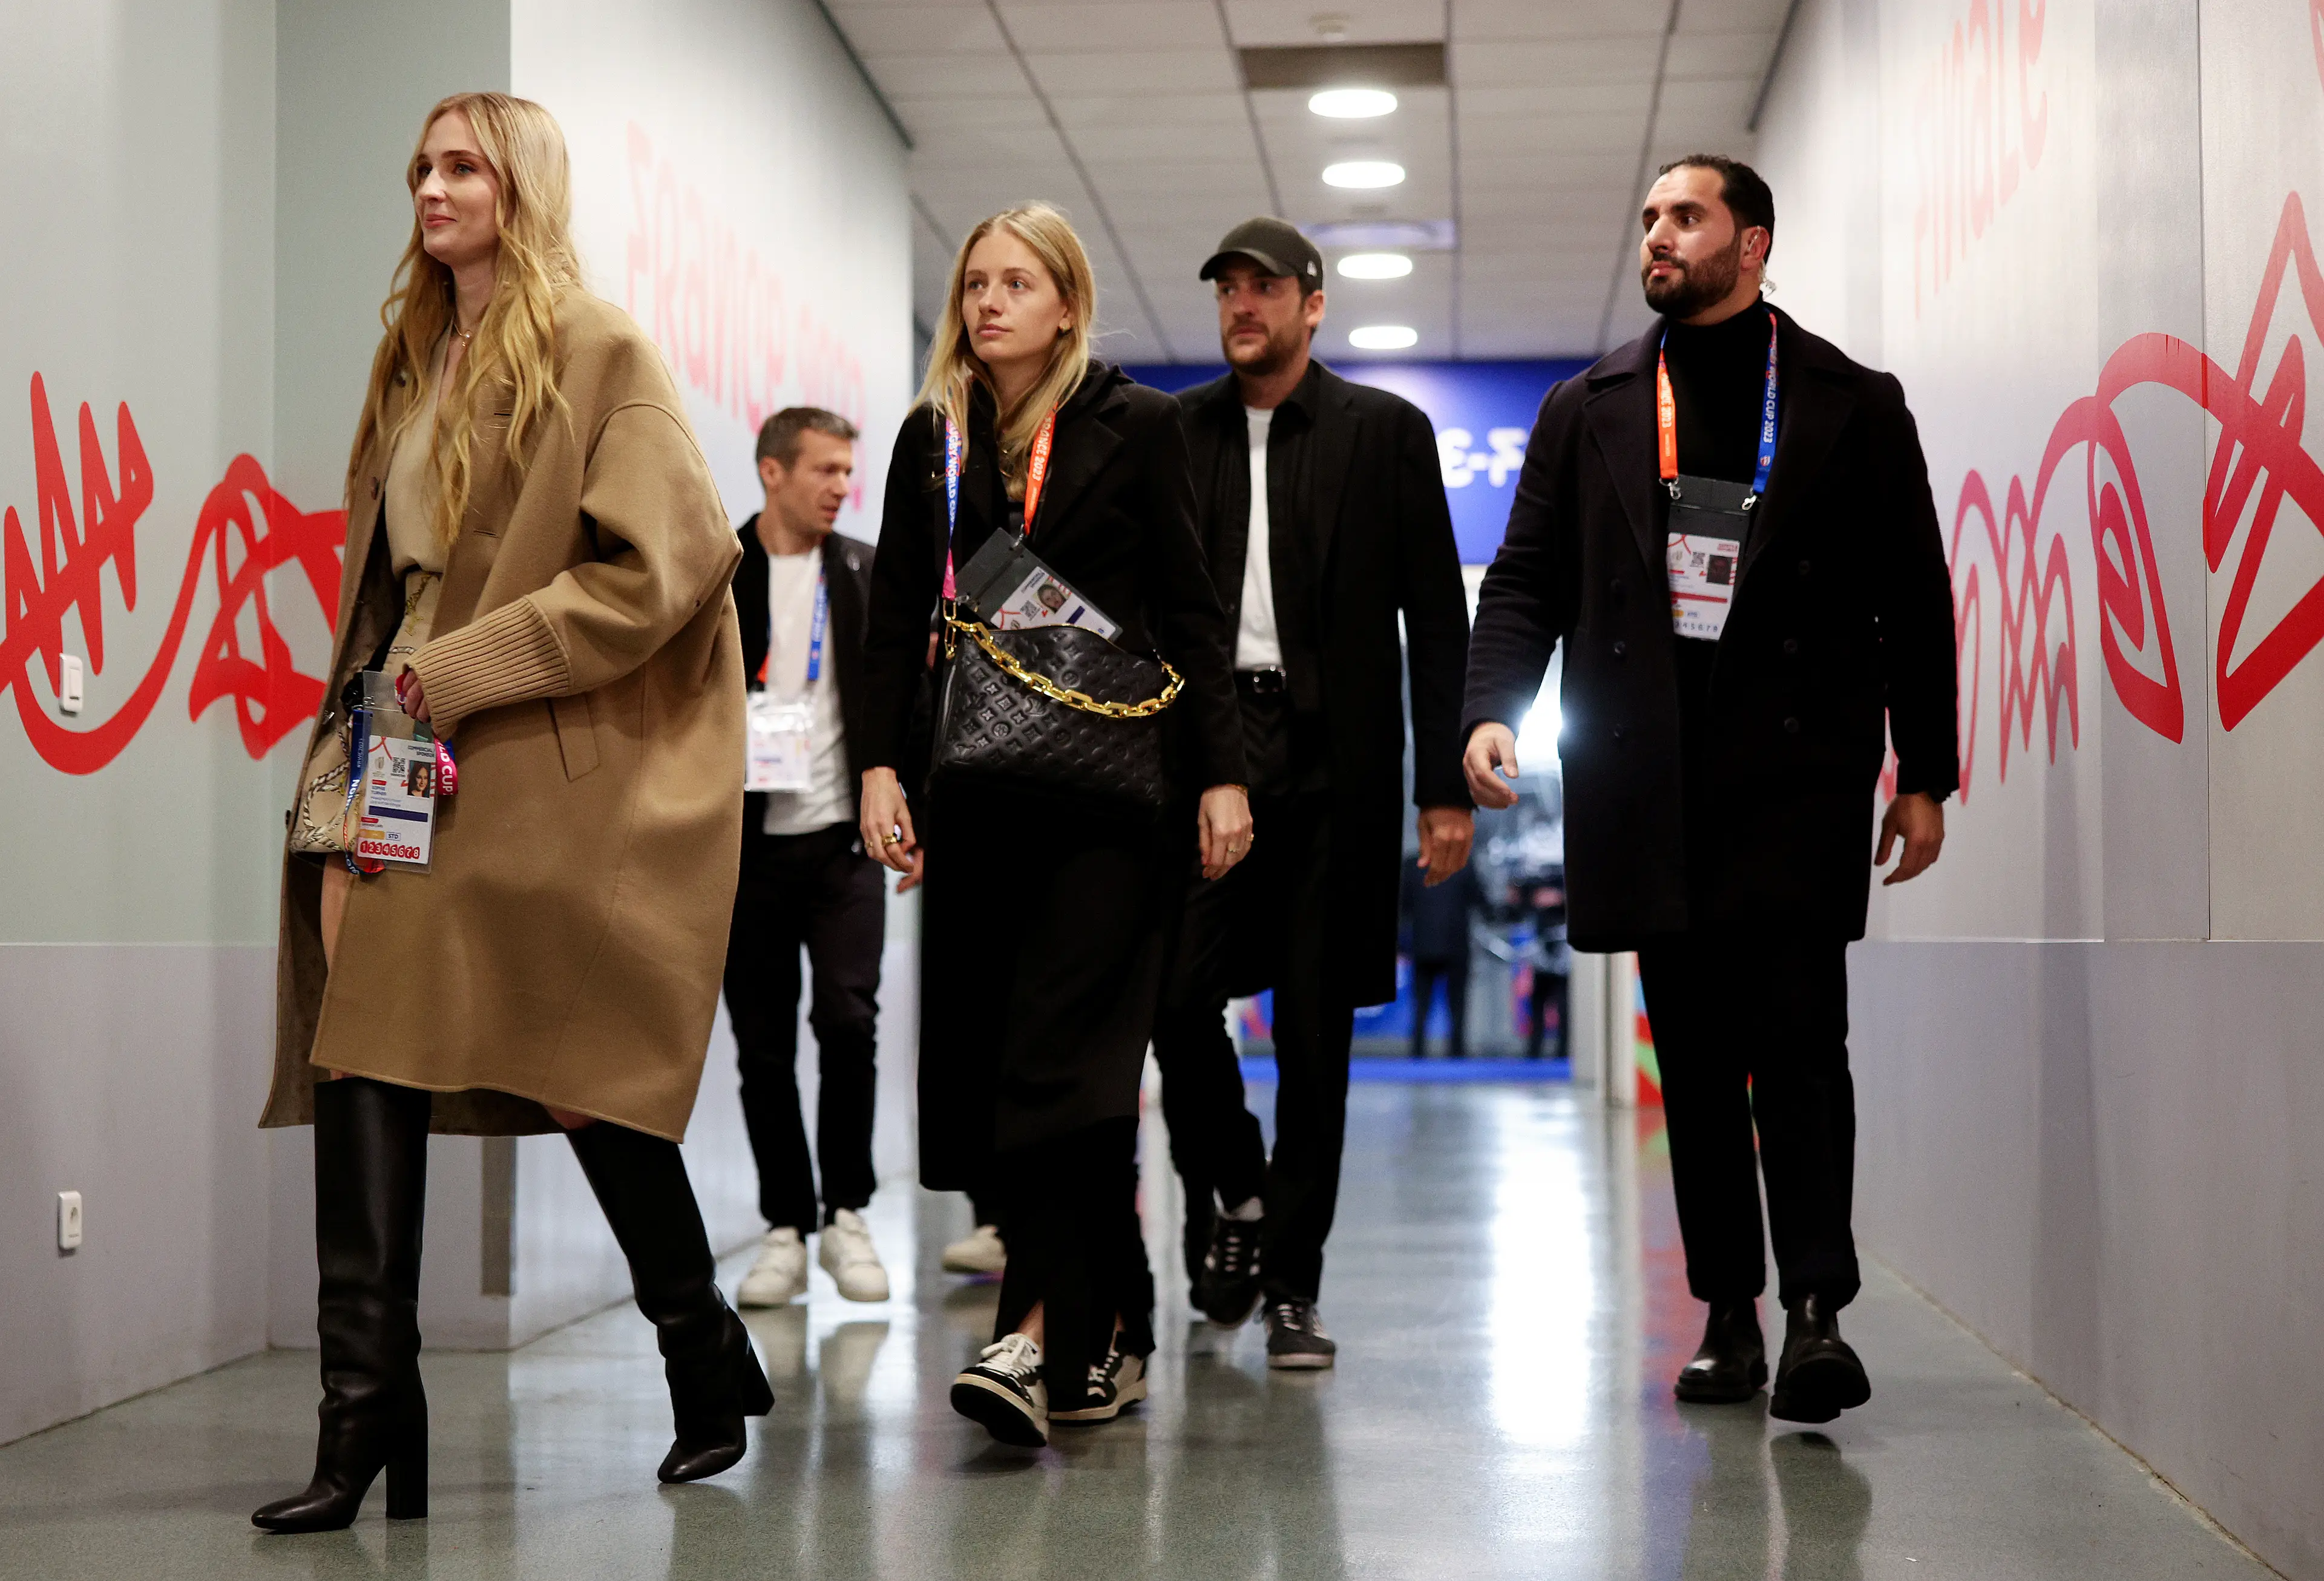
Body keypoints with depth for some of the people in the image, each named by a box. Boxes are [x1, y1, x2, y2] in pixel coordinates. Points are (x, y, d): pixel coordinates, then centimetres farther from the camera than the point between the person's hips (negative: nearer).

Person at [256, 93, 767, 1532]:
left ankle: (709, 1365, 23)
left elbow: (665, 561, -14)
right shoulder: (414, 359, 18)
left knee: (590, 1068, 1)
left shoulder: (599, 350, -5)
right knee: (359, 1046, -6)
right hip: (418, 759, 7)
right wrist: (369, 706, 7)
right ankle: (368, 1421, -4)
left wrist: (467, 667, -16)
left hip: (560, 768, -6)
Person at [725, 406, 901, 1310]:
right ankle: (785, 1229, 14)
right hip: (743, 848, -1)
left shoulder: (867, 574, 9)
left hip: (842, 840, 1)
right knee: (763, 1047, 3)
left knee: (848, 1021, -12)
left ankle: (847, 1216, 4)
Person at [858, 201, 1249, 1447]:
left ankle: (1040, 1335, -19)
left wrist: (1221, 772, -4)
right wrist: (880, 764, -1)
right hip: (981, 780, 4)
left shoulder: (1133, 425, 4)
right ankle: (1113, 1326, 14)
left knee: (1059, 1044, -15)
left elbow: (1191, 609, 2)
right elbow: (896, 618, 11)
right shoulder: (933, 438, 14)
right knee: (990, 1051, 2)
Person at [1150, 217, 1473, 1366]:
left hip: (1333, 758, -1)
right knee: (1174, 994, -9)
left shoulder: (1386, 432, 6)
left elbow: (1436, 615, 4)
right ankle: (1231, 1189, 19)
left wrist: (1445, 786, -2)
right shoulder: (1173, 433, 10)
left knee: (1315, 1031, 2)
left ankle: (1291, 1285, 11)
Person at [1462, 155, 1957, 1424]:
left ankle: (1817, 1308, -11)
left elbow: (1915, 602, 7)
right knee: (1693, 1051, 5)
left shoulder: (1854, 405, 8)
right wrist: (1494, 708, -8)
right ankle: (1728, 1317, 12)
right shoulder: (1586, 411, 15)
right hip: (1652, 780, 3)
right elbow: (1525, 580, 10)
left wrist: (1924, 777, 2)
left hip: (1796, 770, -2)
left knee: (1795, 1028, -13)